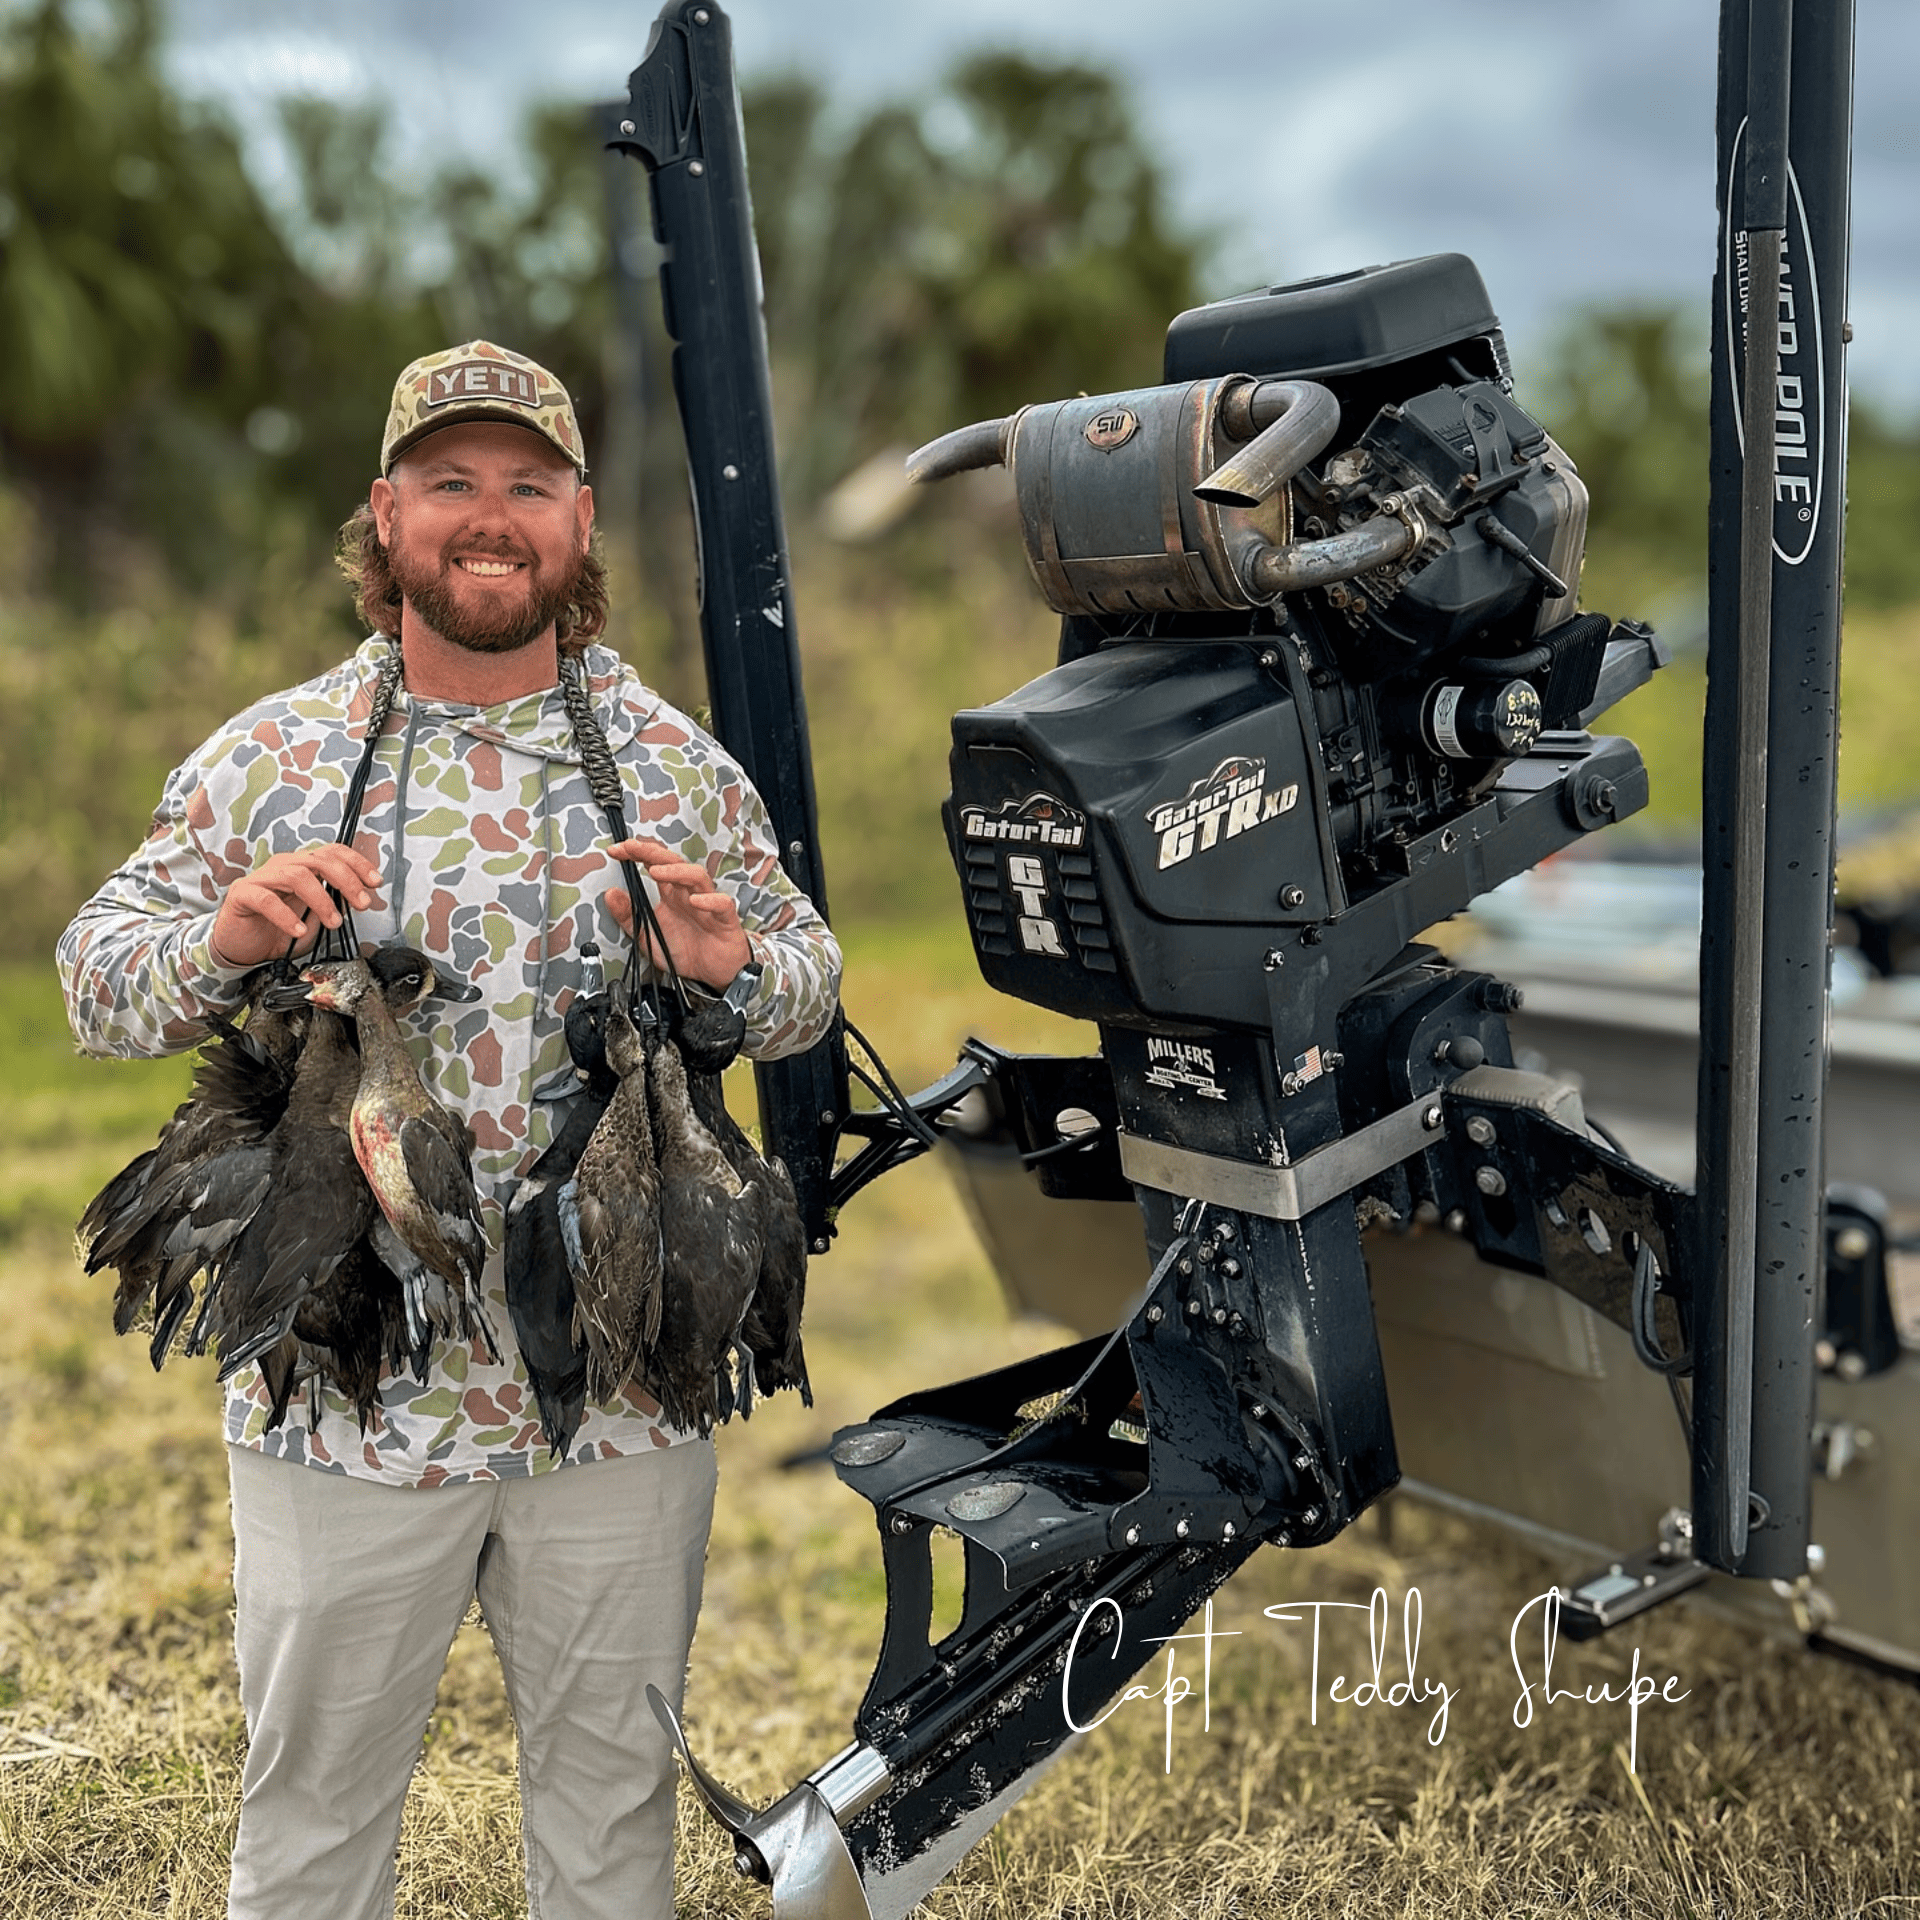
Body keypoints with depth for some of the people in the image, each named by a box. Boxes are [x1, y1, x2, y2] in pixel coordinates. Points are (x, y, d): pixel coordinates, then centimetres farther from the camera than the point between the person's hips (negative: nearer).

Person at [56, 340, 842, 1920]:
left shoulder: (680, 763, 2)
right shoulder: (271, 757, 0)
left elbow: (811, 982, 8)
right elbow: (97, 978, 1)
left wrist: (737, 970, -16)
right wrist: (224, 941, -20)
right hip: (347, 1391, 0)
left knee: (613, 1790, 19)